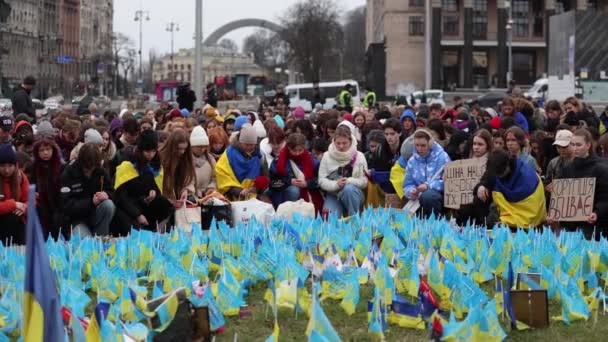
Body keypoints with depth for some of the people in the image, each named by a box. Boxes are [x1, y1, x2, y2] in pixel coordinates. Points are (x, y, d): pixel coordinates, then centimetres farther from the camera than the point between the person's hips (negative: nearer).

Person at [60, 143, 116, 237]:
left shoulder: (100, 171, -3)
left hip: (95, 215, 4)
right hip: (77, 219, -4)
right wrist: (91, 202, -30)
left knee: (109, 205, -28)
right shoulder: (68, 174, -14)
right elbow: (67, 206, -19)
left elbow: (111, 192, 2)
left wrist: (106, 195, -24)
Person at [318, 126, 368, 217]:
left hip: (354, 194, 0)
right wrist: (336, 184, -24)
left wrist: (349, 181, -24)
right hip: (333, 194, 0)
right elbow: (322, 180, -4)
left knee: (348, 189, -36)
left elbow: (364, 182, -6)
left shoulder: (359, 156, -3)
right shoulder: (327, 156, 0)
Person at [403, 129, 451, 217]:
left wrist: (428, 186, -23)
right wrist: (411, 192, -12)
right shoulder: (412, 161, 11)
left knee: (427, 195, -38)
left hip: (441, 195, -4)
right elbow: (408, 185, 12)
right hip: (420, 197, 4)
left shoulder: (442, 157, -5)